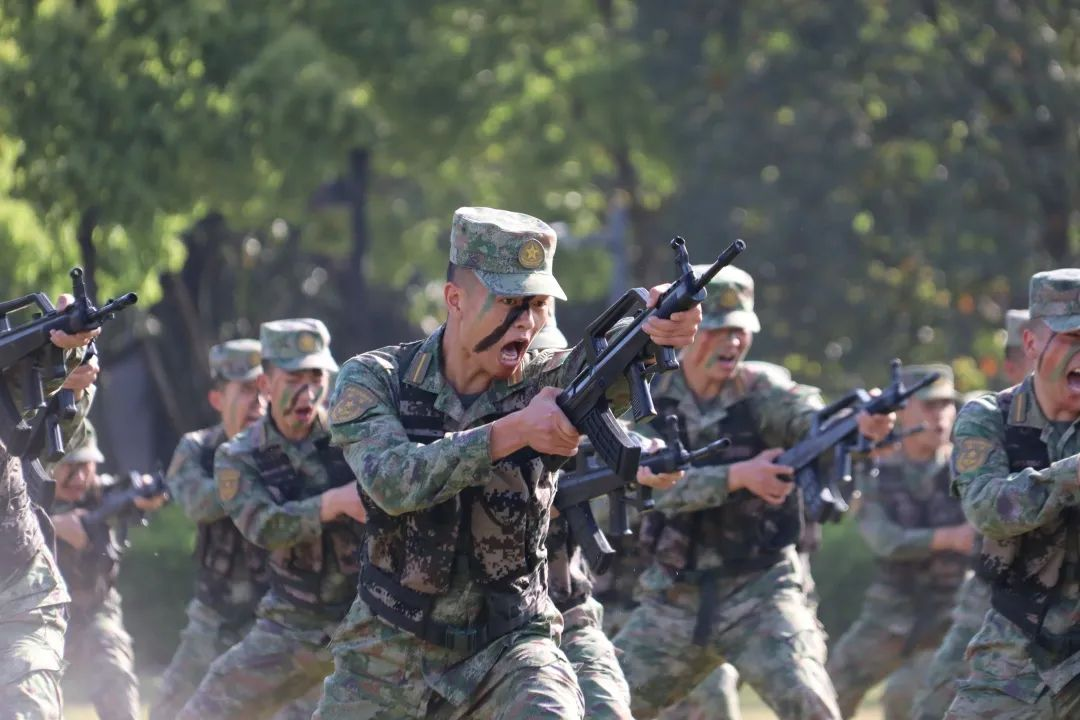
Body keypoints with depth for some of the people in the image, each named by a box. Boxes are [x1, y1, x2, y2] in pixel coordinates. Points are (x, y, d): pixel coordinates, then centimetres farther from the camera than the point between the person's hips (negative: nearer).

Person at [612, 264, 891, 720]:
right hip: (673, 600, 2)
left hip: (758, 594, -2)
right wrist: (739, 475, -33)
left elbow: (813, 419, -27)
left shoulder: (762, 391, -6)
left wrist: (862, 426, -50)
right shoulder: (648, 399, -3)